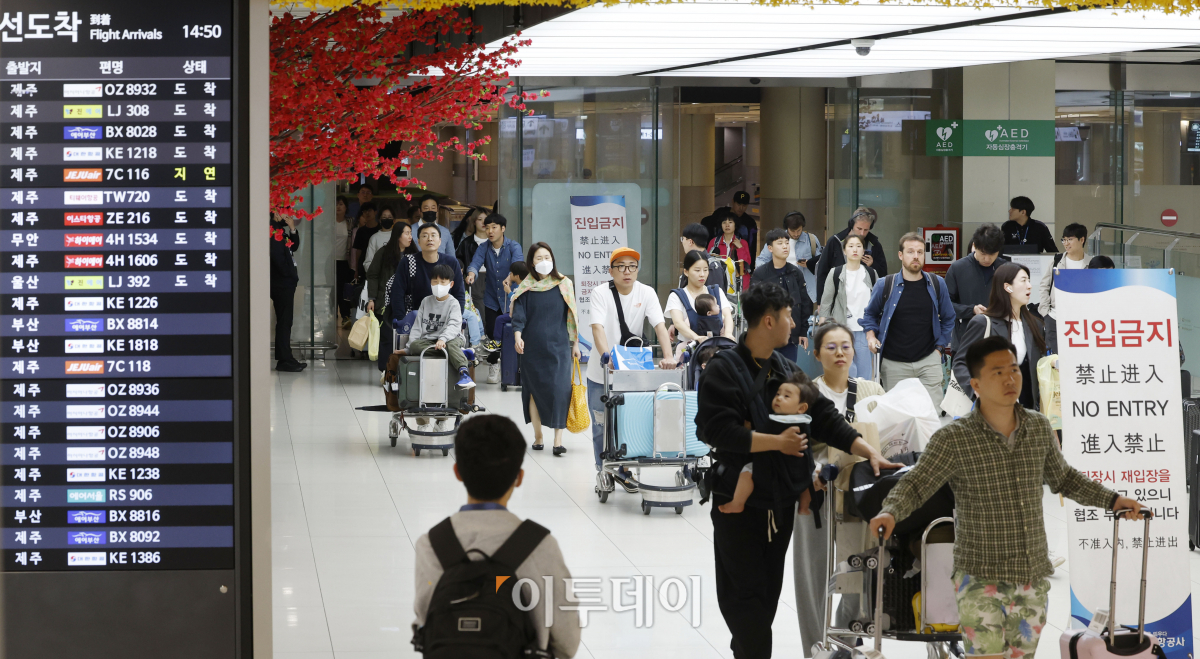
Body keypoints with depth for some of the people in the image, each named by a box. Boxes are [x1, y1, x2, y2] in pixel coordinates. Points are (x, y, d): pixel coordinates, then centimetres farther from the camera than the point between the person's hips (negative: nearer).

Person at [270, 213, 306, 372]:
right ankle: (285, 360, -5)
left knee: (285, 322, 12)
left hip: (287, 282, 10)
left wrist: (293, 230, 4)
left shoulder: (281, 229, 14)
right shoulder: (273, 229, -16)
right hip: (281, 283, -10)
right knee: (284, 322, -7)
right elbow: (277, 255, -21)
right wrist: (290, 274, -12)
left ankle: (284, 359, 17)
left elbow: (293, 247, 18)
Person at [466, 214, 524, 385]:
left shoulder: (513, 246, -7)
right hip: (491, 298, 3)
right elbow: (475, 262, -17)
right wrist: (471, 273, -42)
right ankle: (493, 366, 19)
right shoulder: (484, 248, 0)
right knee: (491, 332, 3)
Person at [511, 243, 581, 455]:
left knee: (560, 389, -9)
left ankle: (558, 438, -10)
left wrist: (575, 344, 9)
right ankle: (537, 435, 14)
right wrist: (518, 337, -21)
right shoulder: (526, 289, 3)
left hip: (558, 346, 0)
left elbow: (571, 316, 10)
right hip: (533, 348, 0)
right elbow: (519, 316, -4)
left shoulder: (564, 285, 5)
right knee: (535, 390, 4)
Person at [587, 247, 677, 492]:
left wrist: (668, 357, -31)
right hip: (601, 372, -2)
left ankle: (624, 472, 20)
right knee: (601, 426, 6)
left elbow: (660, 326, -15)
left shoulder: (646, 293, -5)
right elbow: (598, 327, -25)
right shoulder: (601, 293, -12)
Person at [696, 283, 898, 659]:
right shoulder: (724, 370, -11)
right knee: (745, 592, -5)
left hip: (780, 499, 7)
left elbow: (825, 418, 8)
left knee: (768, 590, 12)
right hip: (738, 500, -7)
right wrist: (778, 442, -18)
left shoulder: (787, 370, 11)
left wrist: (869, 452, -4)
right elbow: (718, 431, -21)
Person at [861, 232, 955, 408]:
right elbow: (870, 315, 17)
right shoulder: (885, 286, 0)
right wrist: (871, 336, 0)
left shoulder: (937, 285, 4)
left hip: (928, 360, 0)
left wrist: (939, 348, 7)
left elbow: (948, 319, 16)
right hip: (894, 364, 0)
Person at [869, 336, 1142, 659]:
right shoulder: (953, 439, -10)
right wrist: (890, 512, -28)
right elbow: (914, 486, -8)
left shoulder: (1039, 429, 5)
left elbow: (1062, 477, 21)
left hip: (1033, 579, 5)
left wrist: (1112, 500, 15)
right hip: (980, 581, -5)